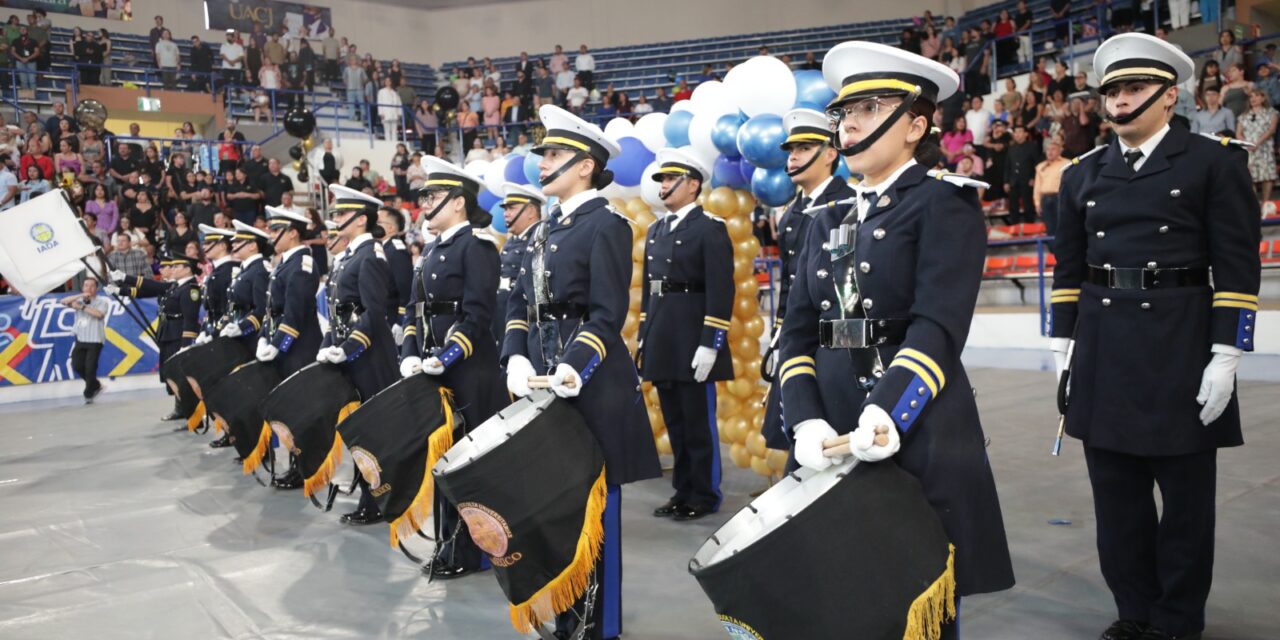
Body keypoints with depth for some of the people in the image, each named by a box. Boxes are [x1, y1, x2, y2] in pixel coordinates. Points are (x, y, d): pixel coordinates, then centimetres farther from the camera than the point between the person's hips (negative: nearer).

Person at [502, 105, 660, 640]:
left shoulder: (606, 224, -9)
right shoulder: (548, 229, 15)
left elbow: (607, 315, -16)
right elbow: (519, 304, 11)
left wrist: (572, 367, -27)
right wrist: (517, 359, -4)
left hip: (591, 387, -8)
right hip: (542, 375, 8)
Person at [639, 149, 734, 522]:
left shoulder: (710, 229, -7)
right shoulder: (656, 231, 16)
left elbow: (721, 291, -13)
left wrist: (709, 345, -19)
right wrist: (643, 336, 14)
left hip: (692, 342, -7)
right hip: (662, 343, 7)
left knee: (698, 422, 1)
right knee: (674, 422, 13)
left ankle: (705, 497, 13)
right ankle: (683, 492, 23)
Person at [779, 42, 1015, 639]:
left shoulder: (945, 202, -3)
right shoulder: (828, 220, 14)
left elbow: (939, 328, -15)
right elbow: (797, 330, 6)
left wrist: (888, 414, -29)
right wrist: (805, 420, -10)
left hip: (919, 438, -5)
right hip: (831, 436, 6)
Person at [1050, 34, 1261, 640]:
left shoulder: (1215, 162, -2)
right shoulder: (1082, 176, 9)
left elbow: (1238, 269, -6)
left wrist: (1225, 357, -12)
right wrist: (1065, 350, 8)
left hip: (1181, 352, -3)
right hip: (1104, 357, 4)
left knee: (1185, 496, 9)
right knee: (1116, 498, 11)